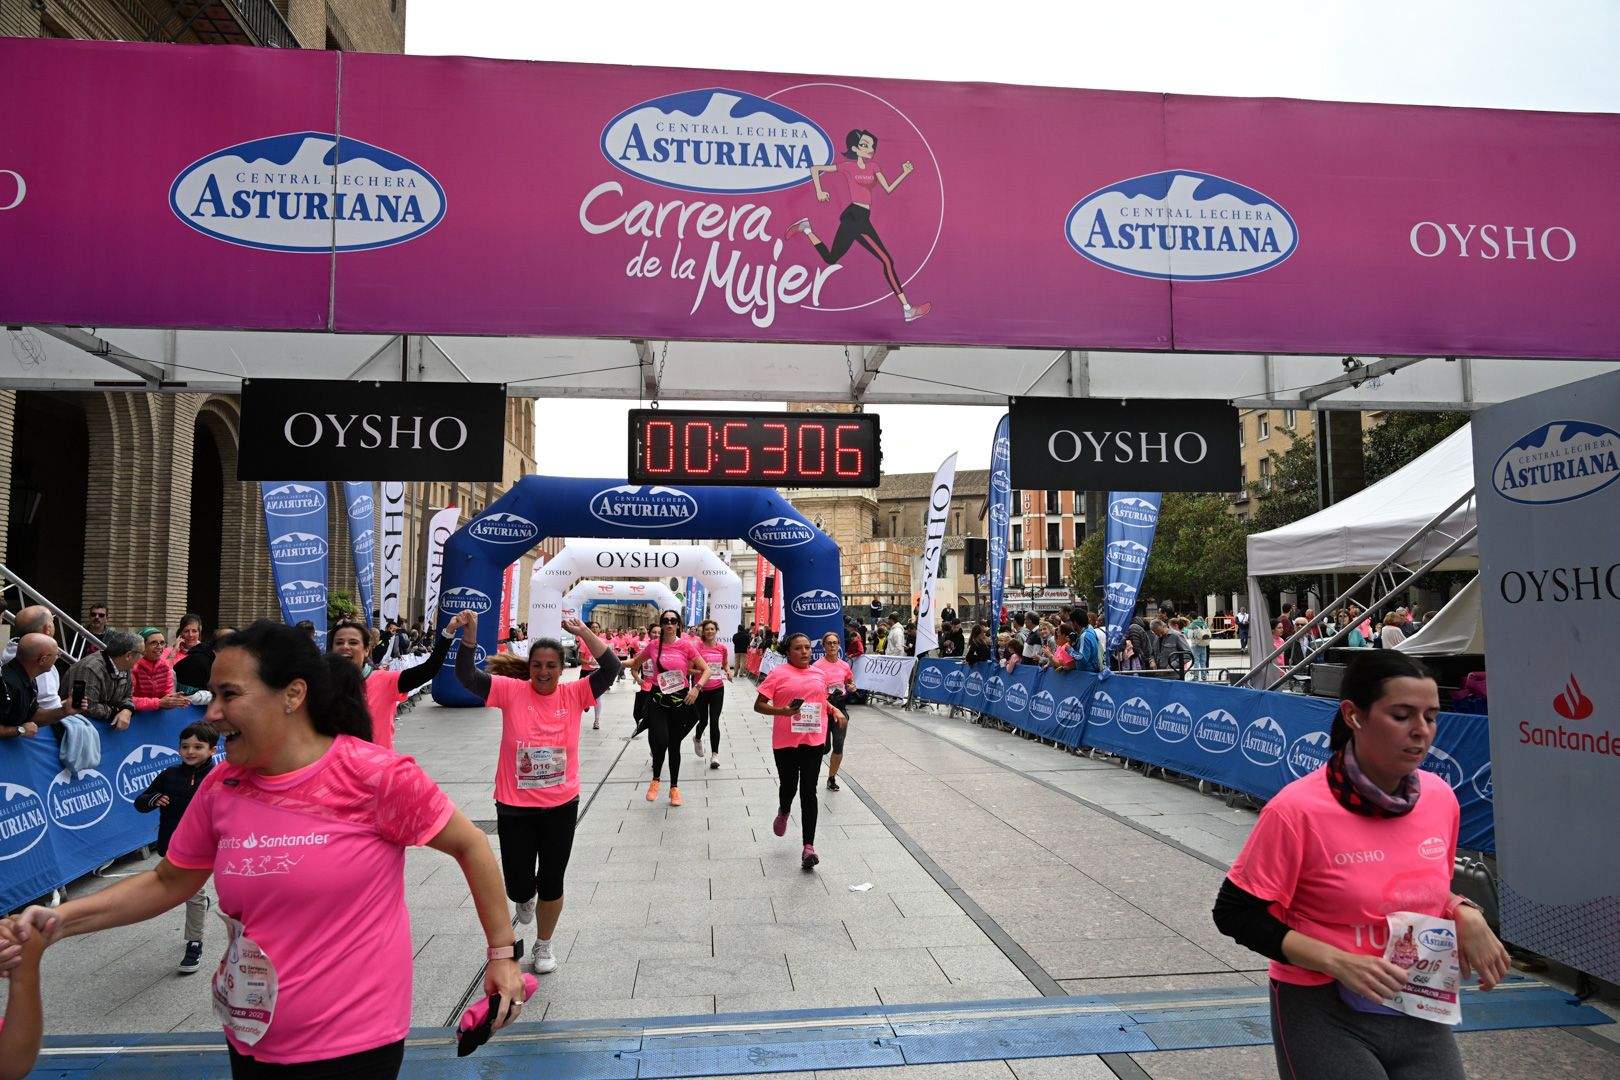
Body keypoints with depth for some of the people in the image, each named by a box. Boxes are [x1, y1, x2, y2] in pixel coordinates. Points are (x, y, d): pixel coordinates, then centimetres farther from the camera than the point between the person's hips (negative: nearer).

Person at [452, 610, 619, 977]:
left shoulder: (574, 694, -6)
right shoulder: (512, 691, -8)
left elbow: (611, 669, -16)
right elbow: (467, 675, -17)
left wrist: (583, 632, -22)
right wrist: (469, 633, -30)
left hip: (561, 806, 1)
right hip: (514, 807, 0)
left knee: (551, 882, 11)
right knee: (518, 885, 7)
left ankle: (543, 944, 37)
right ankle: (526, 898, 48)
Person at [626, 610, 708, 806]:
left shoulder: (686, 646, -6)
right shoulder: (652, 646, 0)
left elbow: (706, 670, -2)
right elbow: (635, 662, 17)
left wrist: (696, 688, -17)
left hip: (680, 699, 0)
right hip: (657, 699, 0)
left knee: (674, 745, 10)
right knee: (660, 741, -18)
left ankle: (674, 787, 27)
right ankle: (656, 779, 11)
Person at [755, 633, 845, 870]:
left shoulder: (819, 675, 10)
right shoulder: (778, 674, -5)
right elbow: (759, 705, -6)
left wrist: (835, 711, 9)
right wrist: (782, 711, -22)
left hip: (814, 741, 3)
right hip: (785, 742, -2)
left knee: (809, 792, -1)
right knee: (789, 786, 12)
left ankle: (808, 847, 2)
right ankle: (783, 813, 48)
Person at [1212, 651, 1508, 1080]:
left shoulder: (1440, 797, -2)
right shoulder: (1297, 810, -21)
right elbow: (1235, 914, -14)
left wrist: (1464, 913, -6)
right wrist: (1338, 962, -22)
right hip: (1323, 1015, -5)